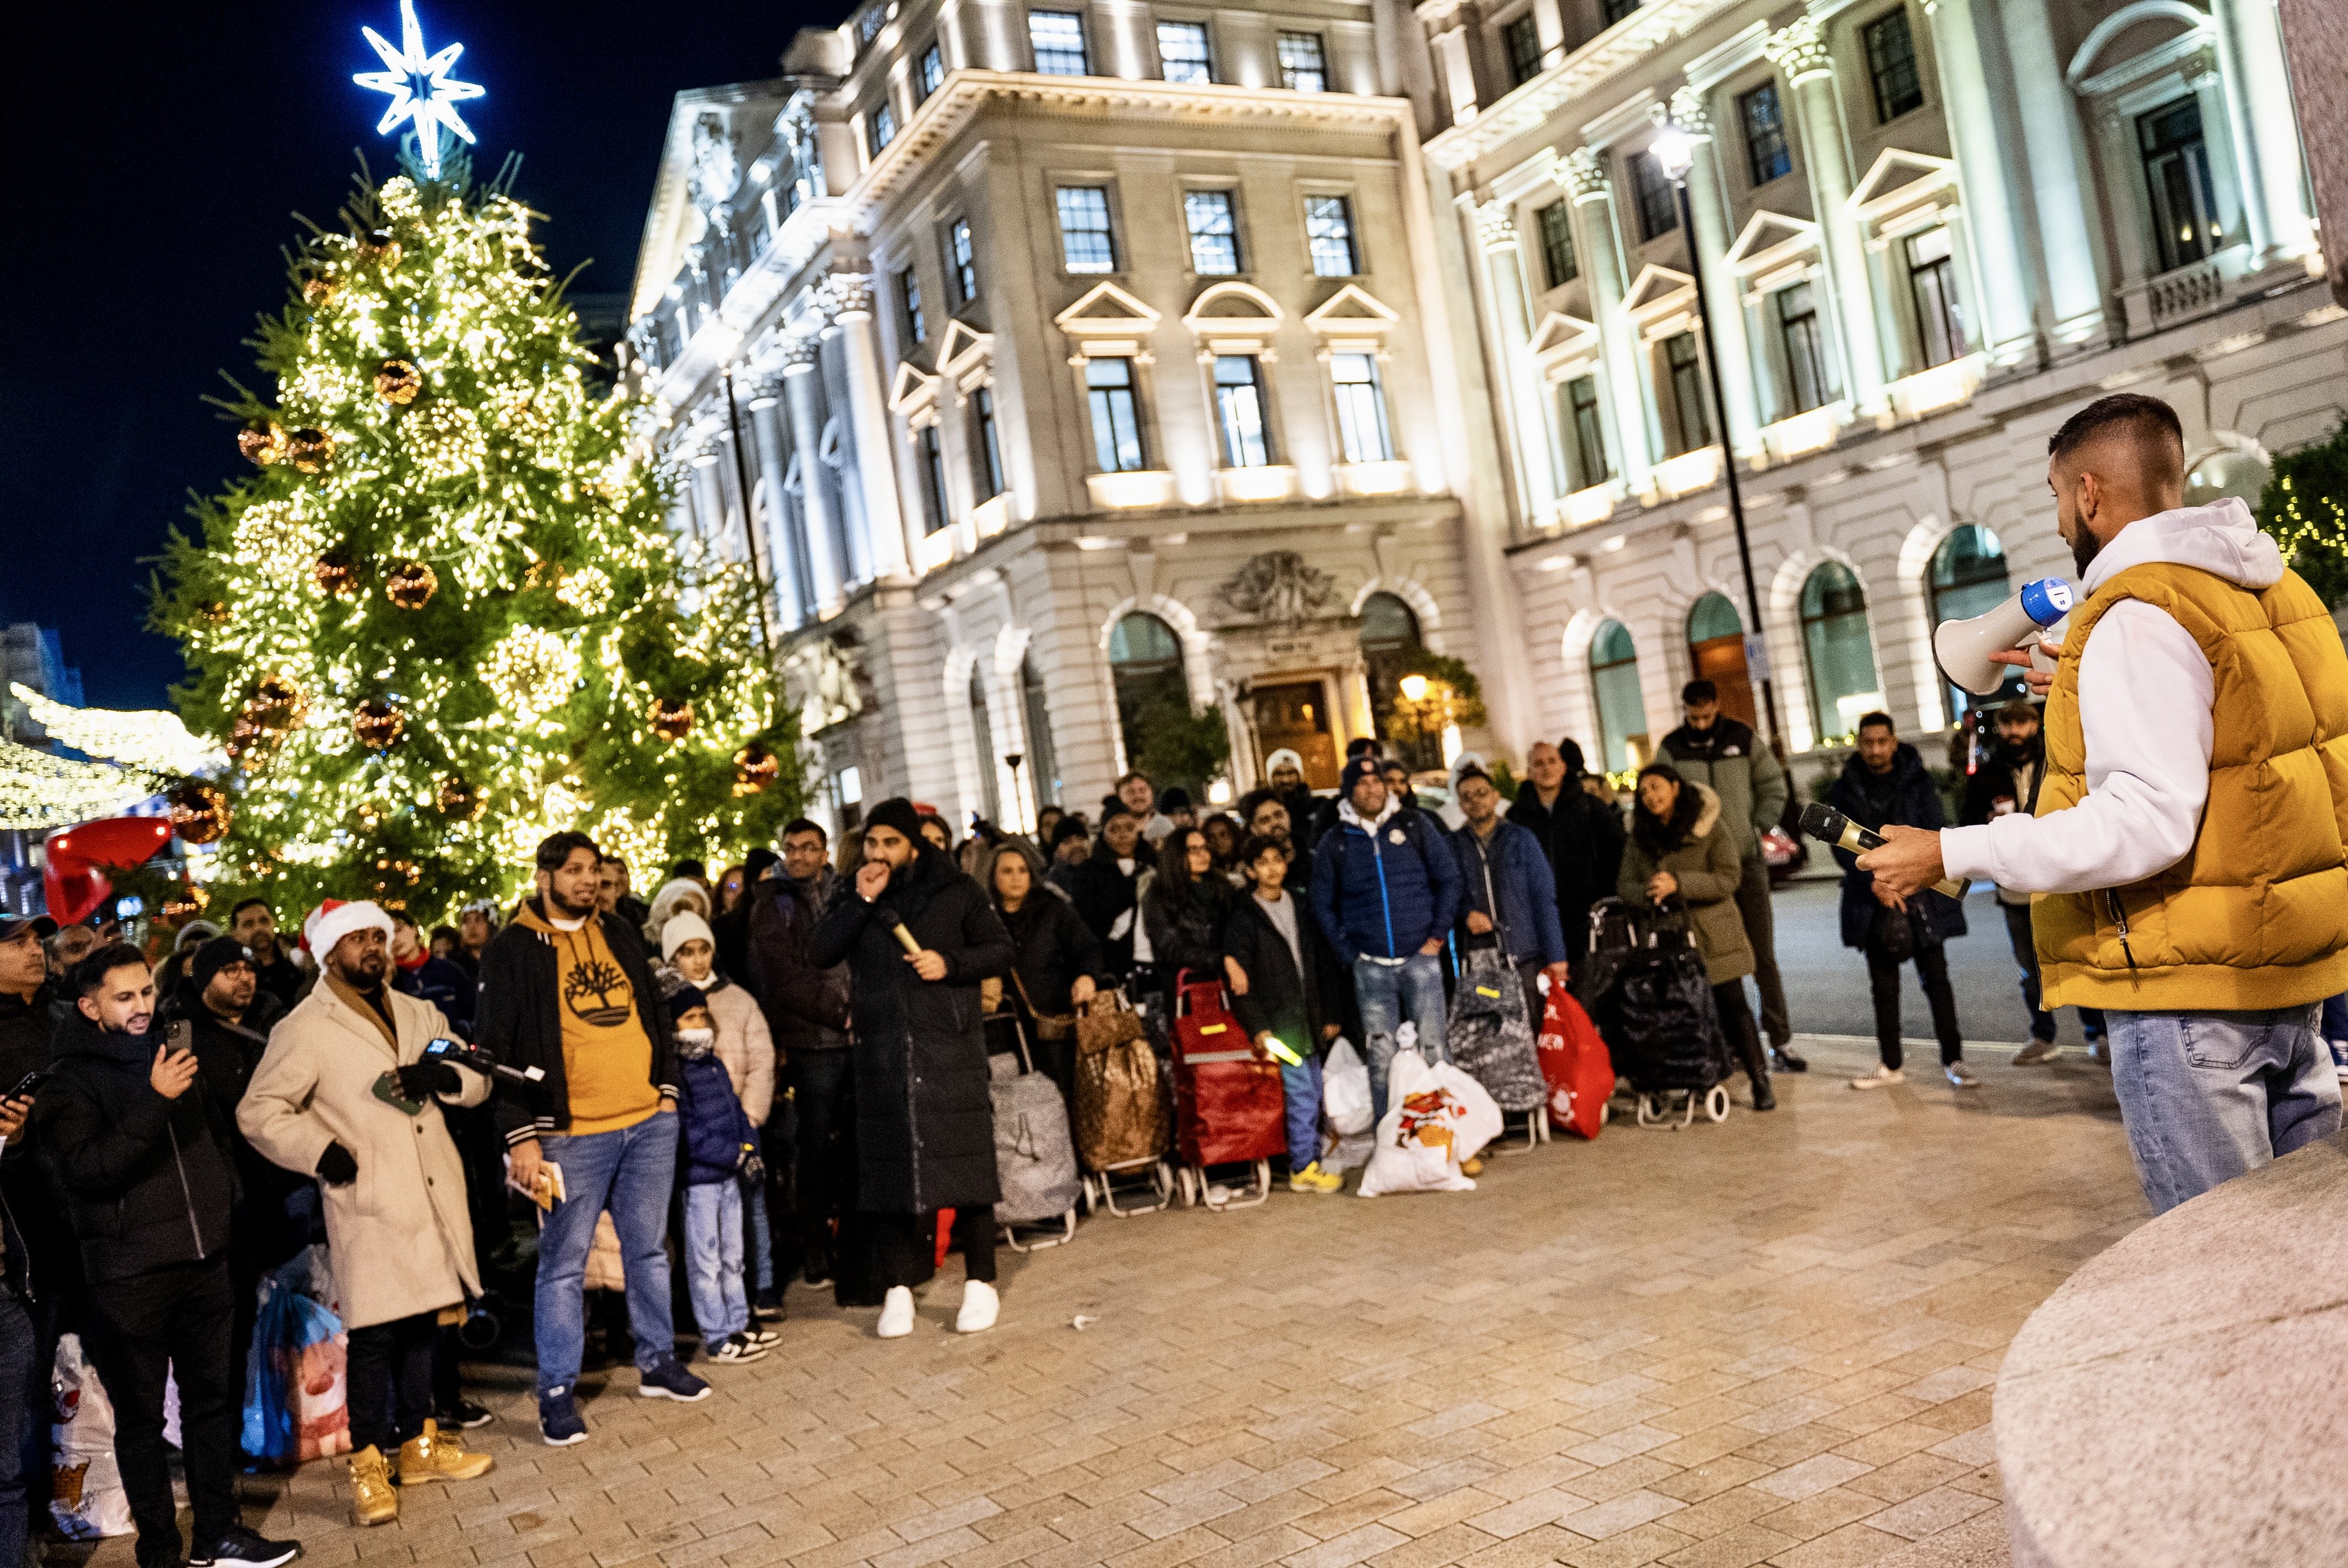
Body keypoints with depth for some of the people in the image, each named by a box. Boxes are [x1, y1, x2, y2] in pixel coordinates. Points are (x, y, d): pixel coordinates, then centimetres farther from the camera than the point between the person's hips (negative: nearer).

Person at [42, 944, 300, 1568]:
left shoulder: (170, 1053, 12)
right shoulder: (70, 1081, -6)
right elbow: (86, 1169, -21)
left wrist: (227, 1202, 15)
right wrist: (153, 1101, -27)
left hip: (203, 1261, 6)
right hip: (129, 1275, -6)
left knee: (213, 1398, 13)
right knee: (141, 1414, 4)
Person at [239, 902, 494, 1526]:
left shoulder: (418, 1014, 14)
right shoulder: (305, 1030, -5)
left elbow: (479, 1082, 15)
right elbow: (258, 1112, -7)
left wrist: (446, 1077, -8)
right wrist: (323, 1152, -18)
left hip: (433, 1199, 6)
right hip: (370, 1206, -6)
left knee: (422, 1326, 15)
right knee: (374, 1336, -4)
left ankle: (418, 1445, 28)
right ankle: (369, 1464, 10)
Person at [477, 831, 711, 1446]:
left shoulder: (618, 933, 12)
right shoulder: (513, 949, -5)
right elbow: (498, 1046, -7)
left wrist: (667, 1088, 11)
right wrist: (521, 1135, -12)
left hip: (649, 1121, 5)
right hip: (571, 1134, -5)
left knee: (649, 1248, 14)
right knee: (564, 1262, 2)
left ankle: (658, 1363, 27)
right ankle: (557, 1391, 12)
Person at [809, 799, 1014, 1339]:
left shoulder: (955, 891, 4)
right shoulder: (854, 899, 12)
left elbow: (1001, 950, 4)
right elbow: (820, 953, -2)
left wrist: (950, 963, -12)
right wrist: (861, 901, -11)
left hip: (950, 1045, -2)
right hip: (882, 1051, 3)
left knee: (965, 1159, -2)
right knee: (888, 1165, 4)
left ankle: (980, 1283, 9)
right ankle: (898, 1288, 14)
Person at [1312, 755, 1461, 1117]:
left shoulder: (1416, 825, 5)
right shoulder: (1334, 842, 6)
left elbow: (1449, 878, 7)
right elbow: (1323, 904, 9)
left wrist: (1438, 935, 0)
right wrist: (1348, 952, 1)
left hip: (1420, 958, 0)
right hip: (1370, 966, 0)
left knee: (1432, 1048, 0)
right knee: (1382, 1056, 2)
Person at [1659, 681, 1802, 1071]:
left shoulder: (1744, 738, 3)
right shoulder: (1673, 748, 2)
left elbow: (1774, 786, 7)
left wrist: (1758, 829, -2)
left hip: (1747, 860, 0)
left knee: (1763, 956, 3)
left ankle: (1781, 1041, 9)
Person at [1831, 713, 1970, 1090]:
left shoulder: (1919, 783, 1)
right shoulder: (1846, 790, 5)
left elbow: (1931, 836, -4)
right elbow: (1842, 844, 1)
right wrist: (1875, 883, -11)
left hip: (1920, 892, -1)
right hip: (1873, 898, 2)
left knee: (1936, 979, 0)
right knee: (1884, 986, 5)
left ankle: (1953, 1058, 8)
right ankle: (1891, 1066, 12)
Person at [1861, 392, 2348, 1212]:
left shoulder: (2138, 617, -18)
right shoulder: (2270, 585, 11)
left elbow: (2147, 822, -26)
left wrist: (1953, 854, -24)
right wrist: (2090, 704, 21)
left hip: (2190, 986, -10)